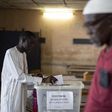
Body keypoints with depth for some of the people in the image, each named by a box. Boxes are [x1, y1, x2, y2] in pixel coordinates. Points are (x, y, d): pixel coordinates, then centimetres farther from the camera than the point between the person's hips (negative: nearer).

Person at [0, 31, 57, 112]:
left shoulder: (24, 54, 10)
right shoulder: (10, 53, -17)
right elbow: (19, 76, -24)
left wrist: (35, 77, -2)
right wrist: (42, 80, -25)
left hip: (21, 93, 8)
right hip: (11, 94, -8)